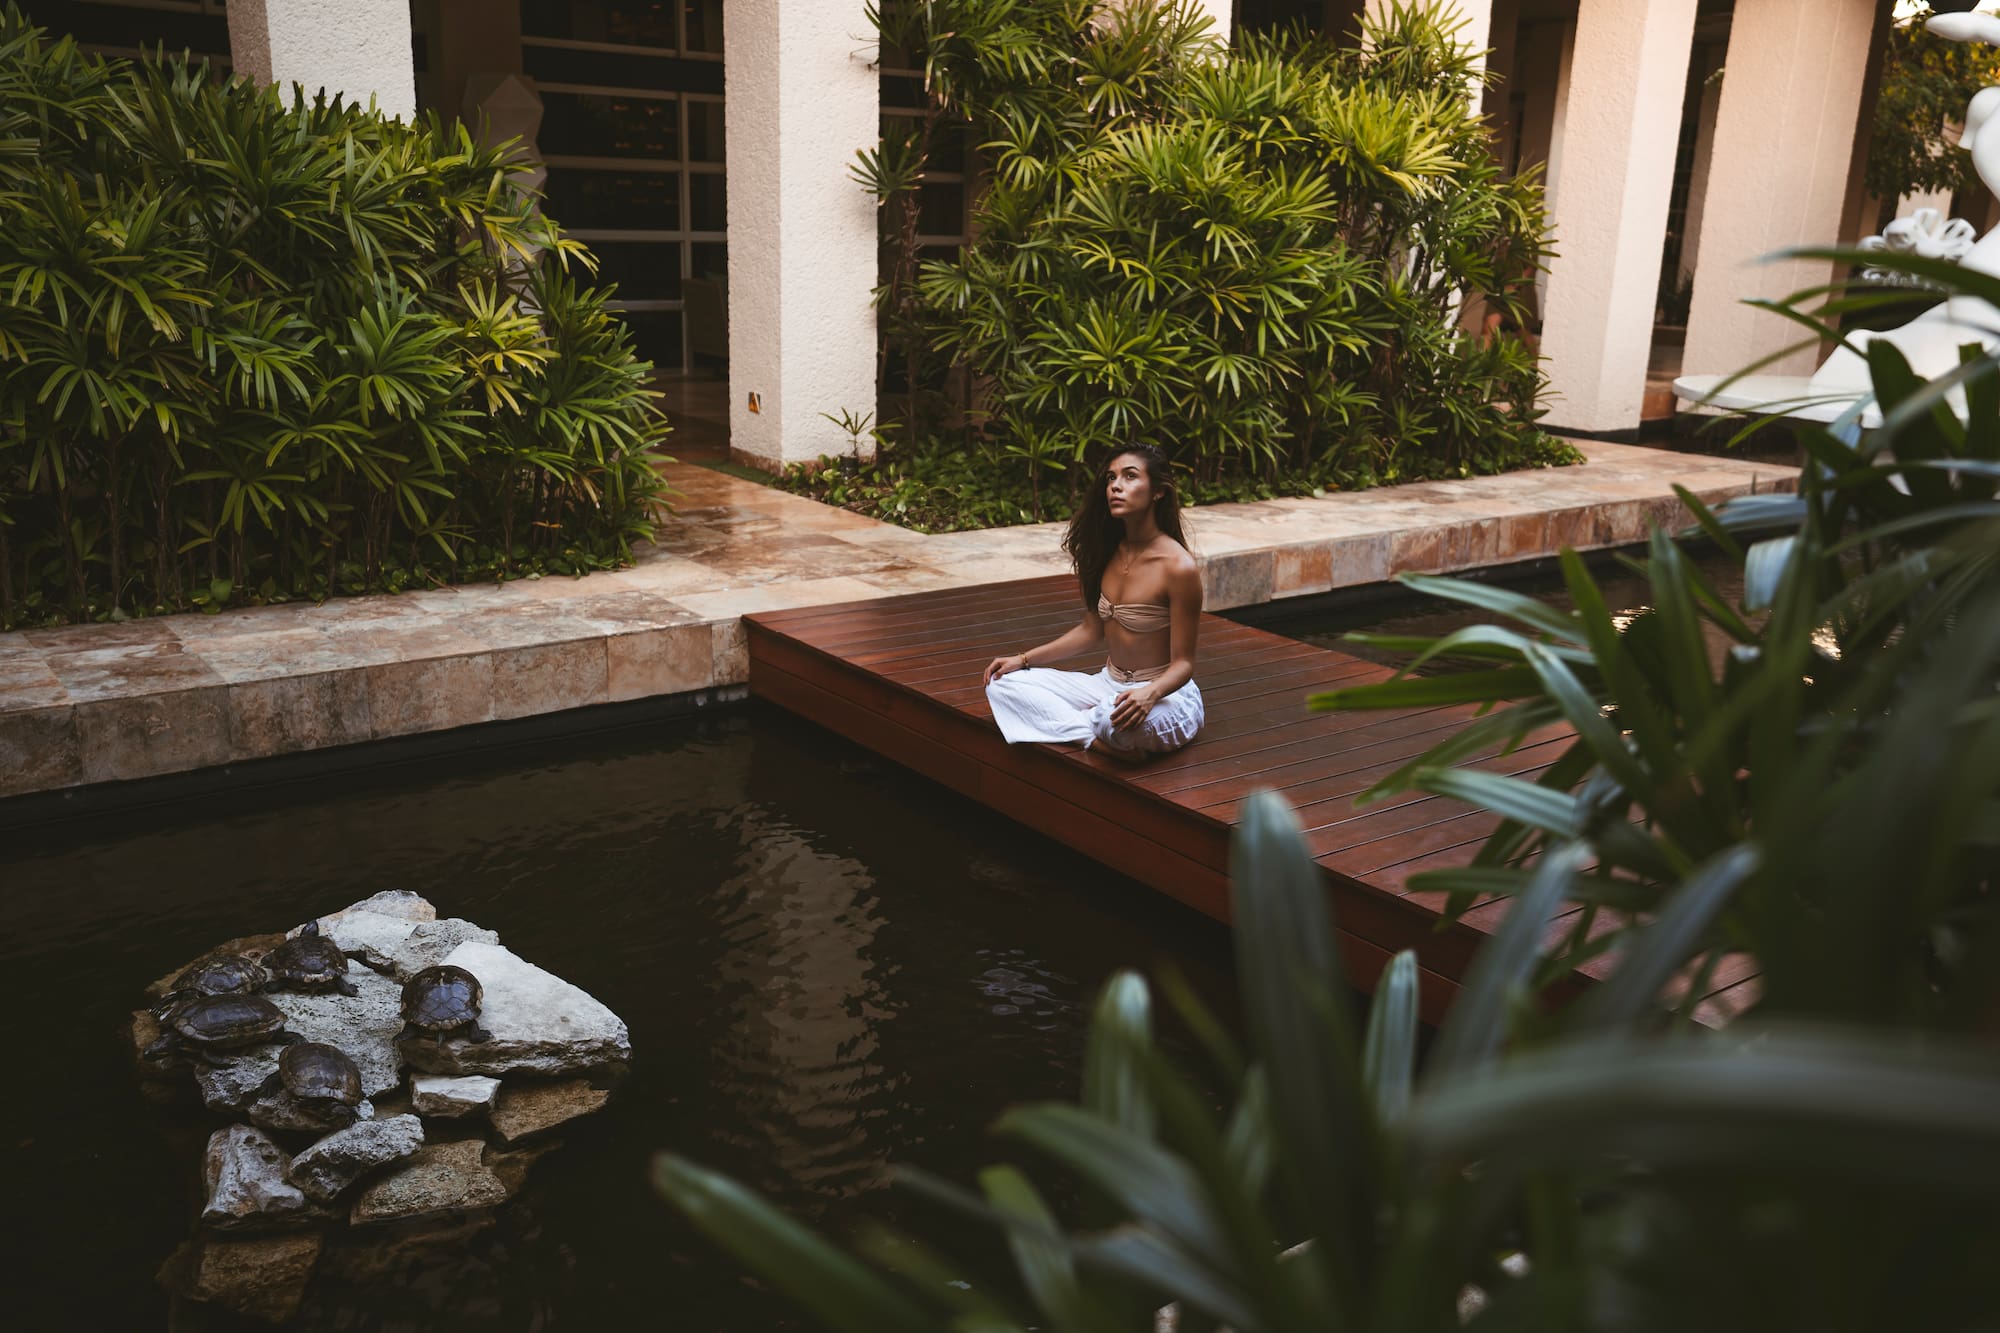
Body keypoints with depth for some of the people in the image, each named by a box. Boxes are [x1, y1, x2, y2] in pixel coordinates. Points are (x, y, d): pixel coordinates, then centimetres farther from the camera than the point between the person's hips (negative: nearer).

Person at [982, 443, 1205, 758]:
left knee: (1115, 719, -44)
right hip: (1110, 685, 8)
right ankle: (1098, 738, -16)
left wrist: (1149, 694, -37)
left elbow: (1183, 663, -15)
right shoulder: (1109, 551, 3)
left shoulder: (1178, 566, -19)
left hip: (1165, 695, -8)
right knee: (1003, 683, -6)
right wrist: (1024, 659, 7)